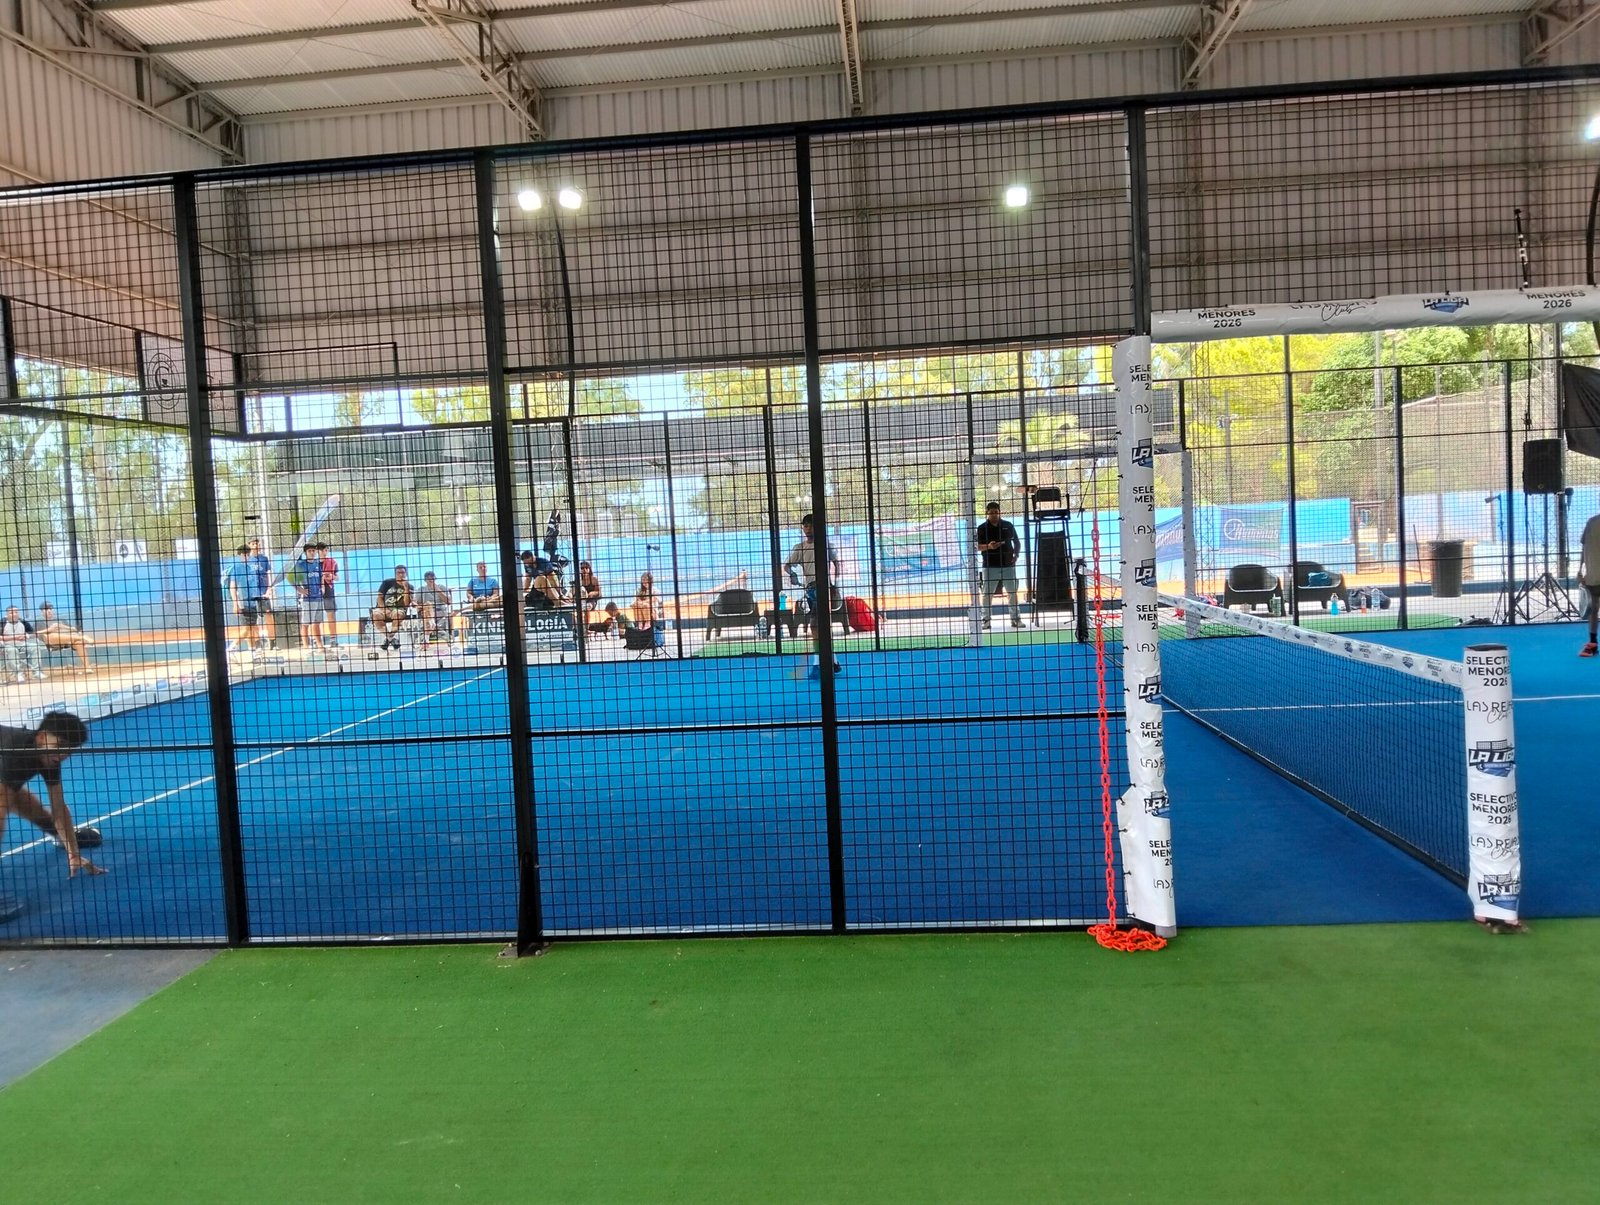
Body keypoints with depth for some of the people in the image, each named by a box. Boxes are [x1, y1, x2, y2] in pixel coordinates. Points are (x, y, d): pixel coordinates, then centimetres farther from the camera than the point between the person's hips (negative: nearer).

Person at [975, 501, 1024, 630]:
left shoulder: (1008, 526, 8)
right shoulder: (982, 528, 1)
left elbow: (1017, 542, 15)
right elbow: (977, 546, -4)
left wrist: (1016, 555, 0)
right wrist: (988, 546, -23)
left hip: (1008, 564, 2)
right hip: (990, 566, -2)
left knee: (1012, 592, 6)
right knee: (988, 593, -1)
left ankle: (1016, 618, 14)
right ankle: (986, 619, 5)